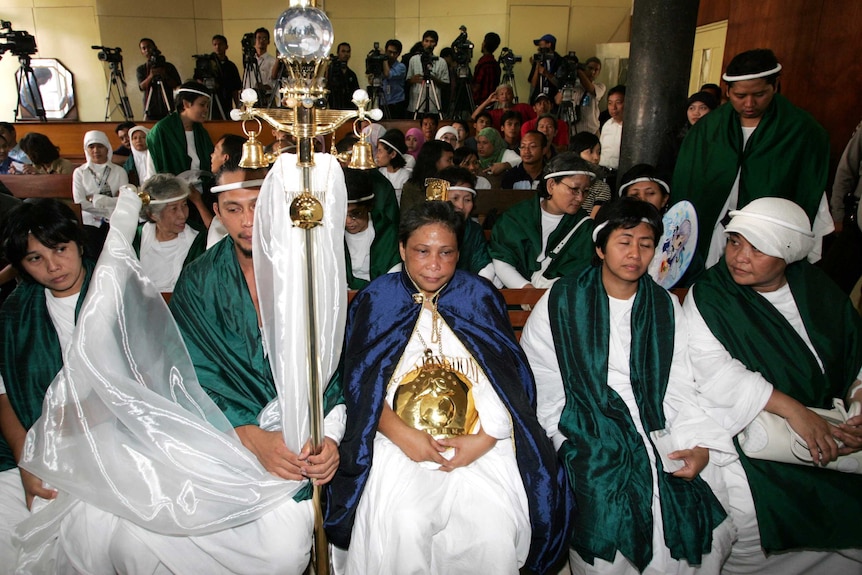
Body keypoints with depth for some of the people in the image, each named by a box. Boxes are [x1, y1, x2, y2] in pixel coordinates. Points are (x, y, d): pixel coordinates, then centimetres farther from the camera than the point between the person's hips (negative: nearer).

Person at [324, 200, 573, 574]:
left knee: (495, 531, -21)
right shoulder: (375, 301, 7)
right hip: (400, 443, 0)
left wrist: (484, 439, -11)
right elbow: (359, 383, 2)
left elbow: (510, 379, 4)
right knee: (404, 531, -25)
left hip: (479, 443, 1)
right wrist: (402, 434, -13)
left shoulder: (482, 298, 9)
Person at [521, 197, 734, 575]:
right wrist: (565, 438, -5)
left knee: (702, 525, -15)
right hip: (588, 427, -3)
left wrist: (700, 445, -6)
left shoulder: (666, 308, 13)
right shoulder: (562, 302, 3)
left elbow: (679, 386, 9)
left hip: (654, 427, 3)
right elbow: (537, 376, 2)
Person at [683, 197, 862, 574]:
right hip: (741, 425, -4)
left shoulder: (818, 291, 8)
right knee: (748, 510, -18)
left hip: (829, 430, 4)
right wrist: (790, 408, -22)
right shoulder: (707, 296, -6)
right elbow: (711, 366, -17)